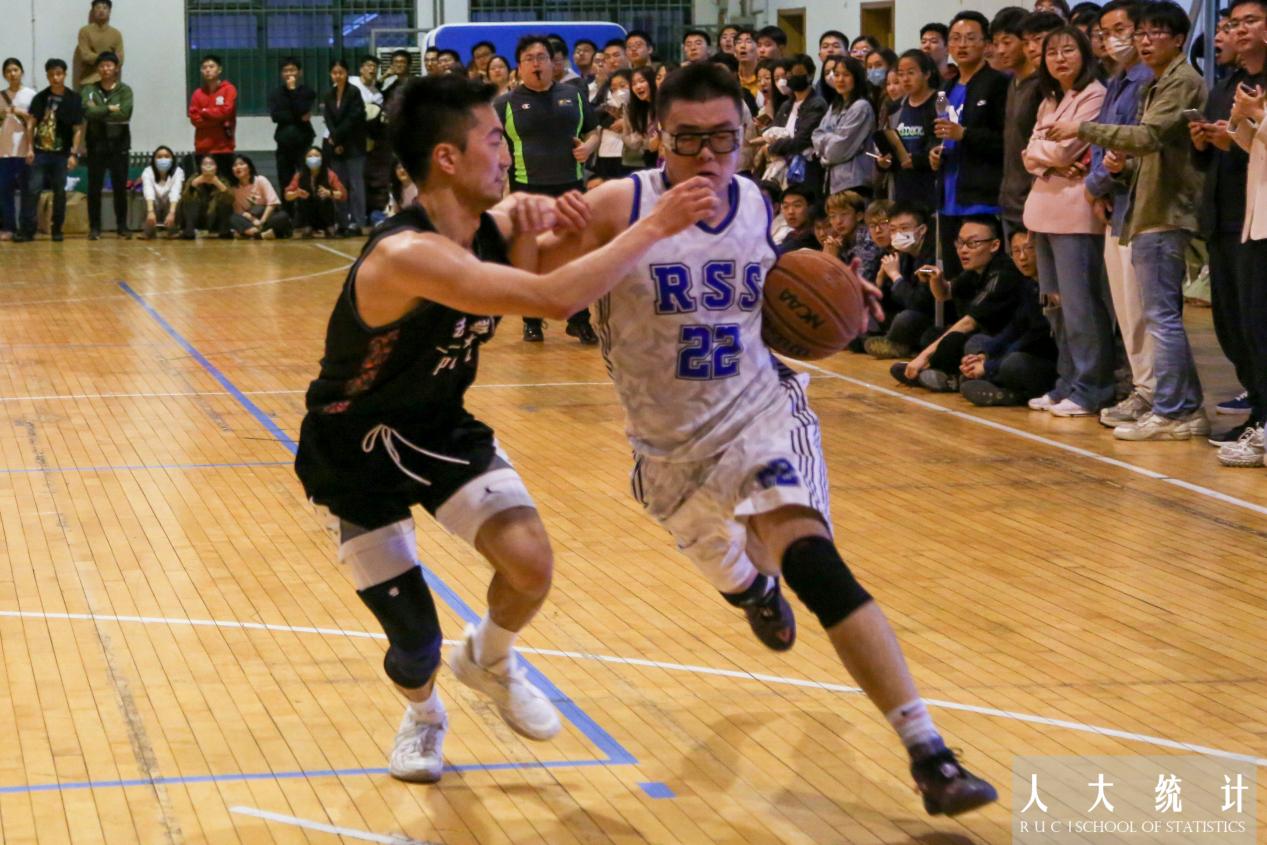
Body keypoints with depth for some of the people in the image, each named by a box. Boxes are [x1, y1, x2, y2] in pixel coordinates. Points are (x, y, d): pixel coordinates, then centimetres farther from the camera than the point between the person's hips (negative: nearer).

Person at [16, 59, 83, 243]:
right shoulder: (40, 98, 4)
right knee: (32, 190, -5)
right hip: (40, 152, 1)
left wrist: (74, 154, -8)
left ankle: (57, 230, 16)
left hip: (62, 154, -1)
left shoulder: (73, 100, -2)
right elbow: (32, 124, 8)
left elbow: (78, 129, -2)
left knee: (59, 192, 5)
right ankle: (27, 230, -4)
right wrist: (30, 148, 1)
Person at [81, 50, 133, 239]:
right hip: (96, 144, 0)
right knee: (94, 188, 1)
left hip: (119, 143, 0)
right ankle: (94, 227, 7)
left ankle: (122, 226, 13)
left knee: (120, 187, 3)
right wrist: (110, 109, -14)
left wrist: (99, 113, -12)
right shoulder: (89, 90, 4)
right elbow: (87, 111, -14)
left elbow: (125, 114, -15)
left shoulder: (124, 90, 2)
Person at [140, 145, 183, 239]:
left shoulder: (178, 171, -20)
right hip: (154, 205, 0)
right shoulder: (148, 172, -19)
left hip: (169, 205, 0)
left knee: (169, 198, -31)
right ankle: (149, 231, -12)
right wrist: (150, 212, -52)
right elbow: (148, 192, -35)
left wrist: (171, 213, -49)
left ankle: (172, 230, -14)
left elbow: (175, 193, -34)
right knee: (153, 200, -32)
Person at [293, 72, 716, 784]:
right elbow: (555, 299, -45)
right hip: (357, 451, -6)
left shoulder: (488, 224, -10)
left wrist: (531, 222, -11)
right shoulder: (406, 256, -36)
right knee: (417, 646, -2)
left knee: (531, 565, -17)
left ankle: (489, 661, 18)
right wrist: (657, 227, -38)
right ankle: (423, 714, 36)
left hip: (442, 428, 6)